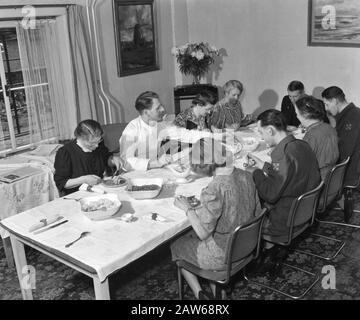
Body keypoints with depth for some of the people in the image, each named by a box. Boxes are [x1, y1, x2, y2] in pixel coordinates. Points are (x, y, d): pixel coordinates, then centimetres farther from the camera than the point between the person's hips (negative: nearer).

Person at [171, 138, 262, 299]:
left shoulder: (214, 190, -30)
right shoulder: (245, 176, -8)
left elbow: (203, 233, -23)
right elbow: (257, 212, 5)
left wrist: (188, 209, -9)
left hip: (223, 255, -7)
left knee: (176, 246, 19)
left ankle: (199, 293, 21)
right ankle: (216, 292, 30)